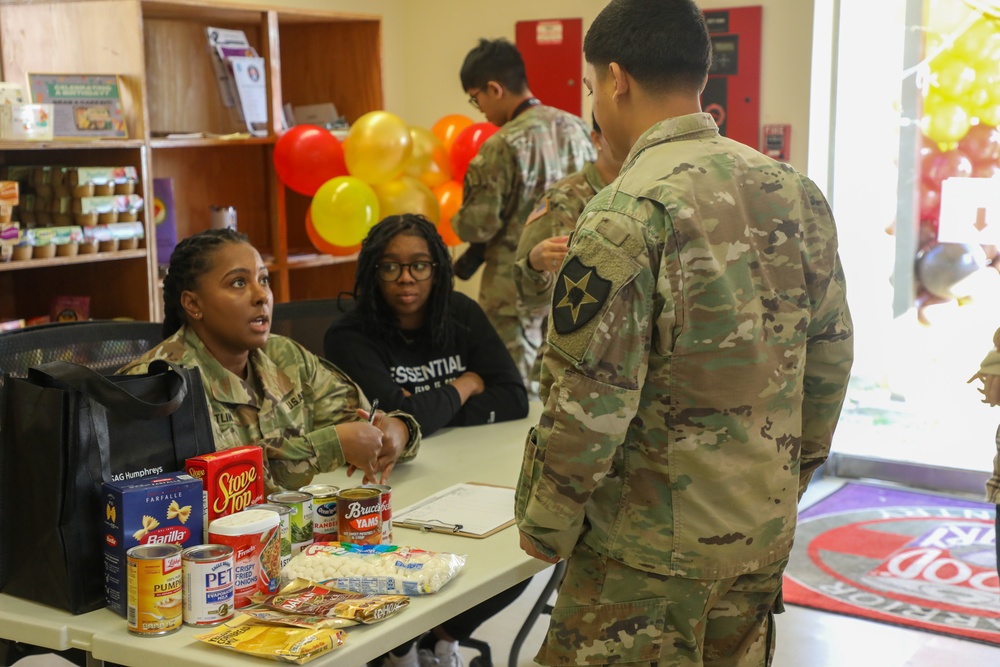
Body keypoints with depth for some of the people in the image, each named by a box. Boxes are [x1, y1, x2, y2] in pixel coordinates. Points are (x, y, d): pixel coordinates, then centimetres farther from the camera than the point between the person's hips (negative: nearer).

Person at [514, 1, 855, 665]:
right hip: (767, 535, 7)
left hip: (656, 546, -7)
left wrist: (544, 528, -6)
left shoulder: (627, 214, -20)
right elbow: (831, 356, 7)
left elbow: (591, 405, -20)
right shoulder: (798, 192, 1)